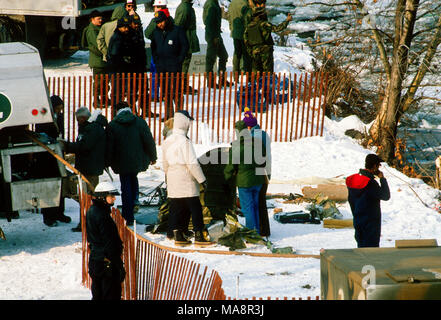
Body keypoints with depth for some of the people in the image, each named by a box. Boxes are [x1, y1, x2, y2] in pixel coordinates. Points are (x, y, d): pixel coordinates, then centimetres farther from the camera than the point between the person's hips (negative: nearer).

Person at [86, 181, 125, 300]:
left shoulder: (91, 211, 9)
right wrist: (120, 266, -17)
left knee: (98, 295, 18)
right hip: (107, 262, -10)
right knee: (112, 294, -3)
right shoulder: (102, 216, -21)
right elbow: (110, 243, -21)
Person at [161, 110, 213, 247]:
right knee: (195, 208, -1)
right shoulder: (184, 141, -16)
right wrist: (202, 179, -11)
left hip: (173, 181, 7)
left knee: (176, 209, 10)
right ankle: (199, 236, -1)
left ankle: (177, 235, 9)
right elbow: (192, 163, -18)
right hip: (186, 181, -7)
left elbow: (165, 164, 16)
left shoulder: (167, 142, 8)